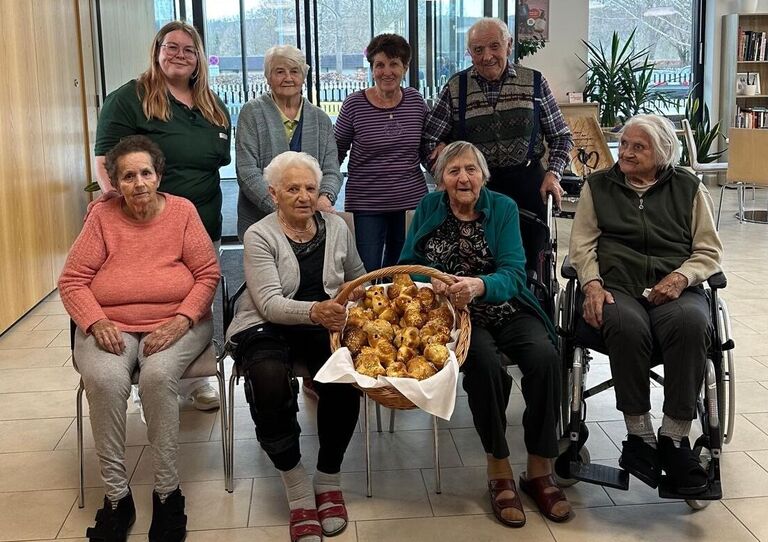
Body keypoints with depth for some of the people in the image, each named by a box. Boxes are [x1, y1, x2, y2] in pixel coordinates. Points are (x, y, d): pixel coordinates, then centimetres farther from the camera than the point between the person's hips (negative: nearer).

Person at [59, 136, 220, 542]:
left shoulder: (182, 211, 1)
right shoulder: (102, 217, 3)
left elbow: (208, 274, -1)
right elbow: (72, 280, 2)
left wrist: (181, 320, -16)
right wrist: (96, 323, -15)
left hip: (175, 322, -1)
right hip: (111, 325, 1)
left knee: (158, 376, -32)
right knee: (105, 380, -30)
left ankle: (167, 494, -16)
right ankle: (116, 497, -15)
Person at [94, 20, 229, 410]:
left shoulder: (214, 108, 15)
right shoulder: (129, 99, -4)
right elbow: (105, 156, -8)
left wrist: (215, 216, 12)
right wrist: (111, 187, -27)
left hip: (204, 227, 6)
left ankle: (196, 381, 25)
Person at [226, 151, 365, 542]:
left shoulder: (336, 227, 8)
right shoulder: (259, 235, -5)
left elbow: (358, 278, 25)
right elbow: (270, 303, -17)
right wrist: (313, 310, -36)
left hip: (325, 325, 3)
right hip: (267, 327, -3)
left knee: (346, 378, -30)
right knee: (270, 383, -35)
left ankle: (329, 480, -6)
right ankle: (298, 492, -16)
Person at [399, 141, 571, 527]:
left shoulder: (503, 208, 0)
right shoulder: (429, 208, 4)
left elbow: (513, 273, -11)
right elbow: (408, 265, 1)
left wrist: (479, 285, -34)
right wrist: (434, 282, -23)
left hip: (506, 309, 1)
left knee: (545, 358, -27)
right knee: (484, 362, -32)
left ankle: (539, 470, -12)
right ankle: (498, 469, -14)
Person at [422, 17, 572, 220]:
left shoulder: (535, 82, 3)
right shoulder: (455, 87, 2)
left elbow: (560, 136, 9)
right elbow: (429, 140, 4)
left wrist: (553, 174, -4)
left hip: (527, 184, 0)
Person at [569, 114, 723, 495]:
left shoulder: (689, 189, 18)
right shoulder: (598, 186, 19)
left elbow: (709, 251, 12)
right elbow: (583, 245, 11)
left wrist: (680, 278, -9)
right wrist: (592, 284, -8)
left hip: (675, 289, 1)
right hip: (617, 287, 0)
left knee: (691, 324, -35)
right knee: (627, 325, -37)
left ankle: (674, 438, -26)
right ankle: (639, 435, -25)